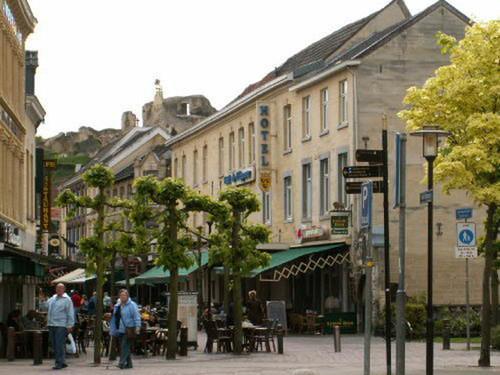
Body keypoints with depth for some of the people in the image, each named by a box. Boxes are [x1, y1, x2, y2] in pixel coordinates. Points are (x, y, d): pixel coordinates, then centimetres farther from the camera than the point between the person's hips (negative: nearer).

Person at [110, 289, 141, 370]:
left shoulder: (132, 305, -3)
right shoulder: (117, 306, 16)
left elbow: (137, 317, -9)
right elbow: (114, 318, 21)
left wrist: (137, 327, -19)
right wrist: (112, 330, 19)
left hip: (128, 329, -7)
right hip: (120, 330, 7)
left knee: (125, 345, -14)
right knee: (123, 347, 8)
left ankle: (122, 362, -17)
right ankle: (128, 363, 16)